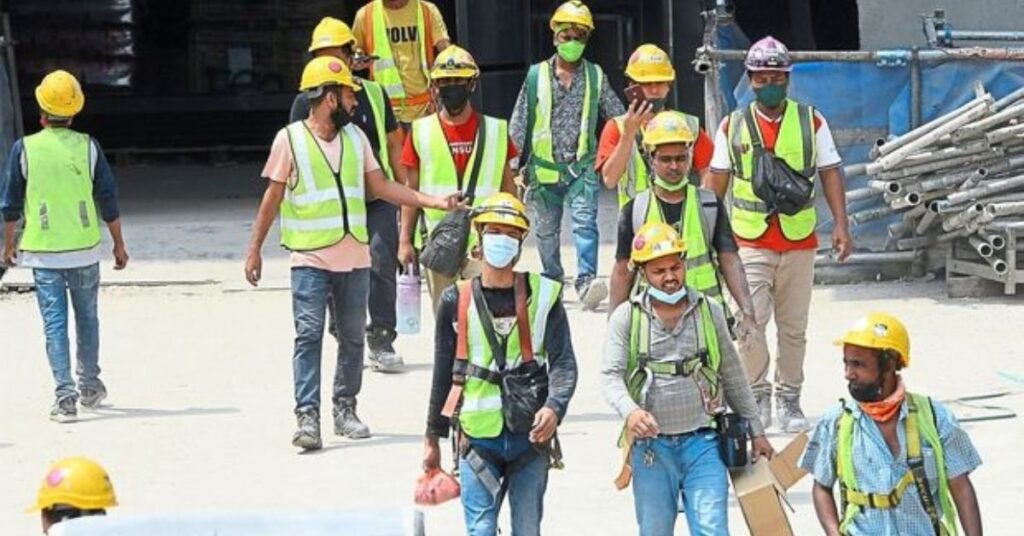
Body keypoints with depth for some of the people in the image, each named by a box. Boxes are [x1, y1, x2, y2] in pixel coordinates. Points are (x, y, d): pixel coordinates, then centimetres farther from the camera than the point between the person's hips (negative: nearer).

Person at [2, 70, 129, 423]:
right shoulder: (87, 146, -3)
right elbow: (108, 199, 1)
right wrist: (118, 244, 11)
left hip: (43, 252, -1)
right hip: (85, 249, 1)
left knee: (54, 323, 0)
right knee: (87, 318, 18)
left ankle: (65, 395, -9)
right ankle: (89, 386, 28)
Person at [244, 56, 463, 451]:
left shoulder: (355, 138, 11)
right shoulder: (290, 140, -4)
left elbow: (380, 186, 12)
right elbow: (272, 198, -1)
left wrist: (434, 201, 3)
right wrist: (254, 250, -2)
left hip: (354, 256, 5)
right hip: (310, 258, -5)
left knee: (353, 336, 8)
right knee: (309, 334, -11)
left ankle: (345, 408, 19)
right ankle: (307, 416, -14)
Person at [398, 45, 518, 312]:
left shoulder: (495, 130, 3)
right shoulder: (421, 132, 3)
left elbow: (507, 186, 10)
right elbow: (411, 189, 7)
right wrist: (405, 239, 4)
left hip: (485, 240, -1)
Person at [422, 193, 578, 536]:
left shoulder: (542, 295, 1)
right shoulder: (457, 300, 3)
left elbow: (564, 363, -6)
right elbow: (444, 373, 10)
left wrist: (554, 407, -25)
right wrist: (433, 438, 14)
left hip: (530, 434, 0)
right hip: (478, 434, 0)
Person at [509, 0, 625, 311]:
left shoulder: (596, 76, 4)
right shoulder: (536, 76, 2)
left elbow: (618, 119, 12)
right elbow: (519, 125, 6)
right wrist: (517, 167, 2)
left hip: (581, 168, -1)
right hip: (544, 169, 1)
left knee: (585, 221, -20)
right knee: (546, 231, 11)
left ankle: (586, 280, -31)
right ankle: (552, 283, 29)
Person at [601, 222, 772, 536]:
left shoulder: (709, 312, 7)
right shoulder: (627, 318, 2)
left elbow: (733, 377, 15)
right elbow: (611, 377, -8)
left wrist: (756, 431, 15)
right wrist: (630, 412, -29)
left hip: (702, 441, 0)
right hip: (650, 444, 0)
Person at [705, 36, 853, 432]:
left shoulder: (811, 122, 4)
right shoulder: (733, 126, 4)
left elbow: (830, 173, 6)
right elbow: (717, 181, 9)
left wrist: (841, 224, -3)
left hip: (799, 240, 1)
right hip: (750, 242, -1)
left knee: (794, 327, 8)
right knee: (750, 322, -11)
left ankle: (789, 399, 19)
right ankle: (757, 397, 3)